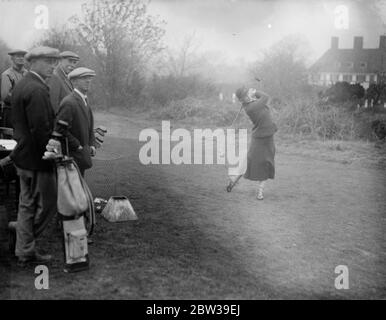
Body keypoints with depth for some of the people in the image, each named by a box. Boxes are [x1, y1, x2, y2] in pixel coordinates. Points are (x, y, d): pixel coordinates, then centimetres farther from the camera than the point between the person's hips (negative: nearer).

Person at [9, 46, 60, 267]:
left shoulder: (22, 85, 13)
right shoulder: (37, 90, -20)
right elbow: (42, 129, -24)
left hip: (25, 156, 11)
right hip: (37, 158, -11)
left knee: (27, 204, 16)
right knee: (48, 203, 3)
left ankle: (25, 252, 26)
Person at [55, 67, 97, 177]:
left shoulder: (84, 100, 13)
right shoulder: (69, 103, -18)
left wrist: (92, 144, 7)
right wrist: (77, 146, -17)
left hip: (82, 156, 9)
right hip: (72, 156, -9)